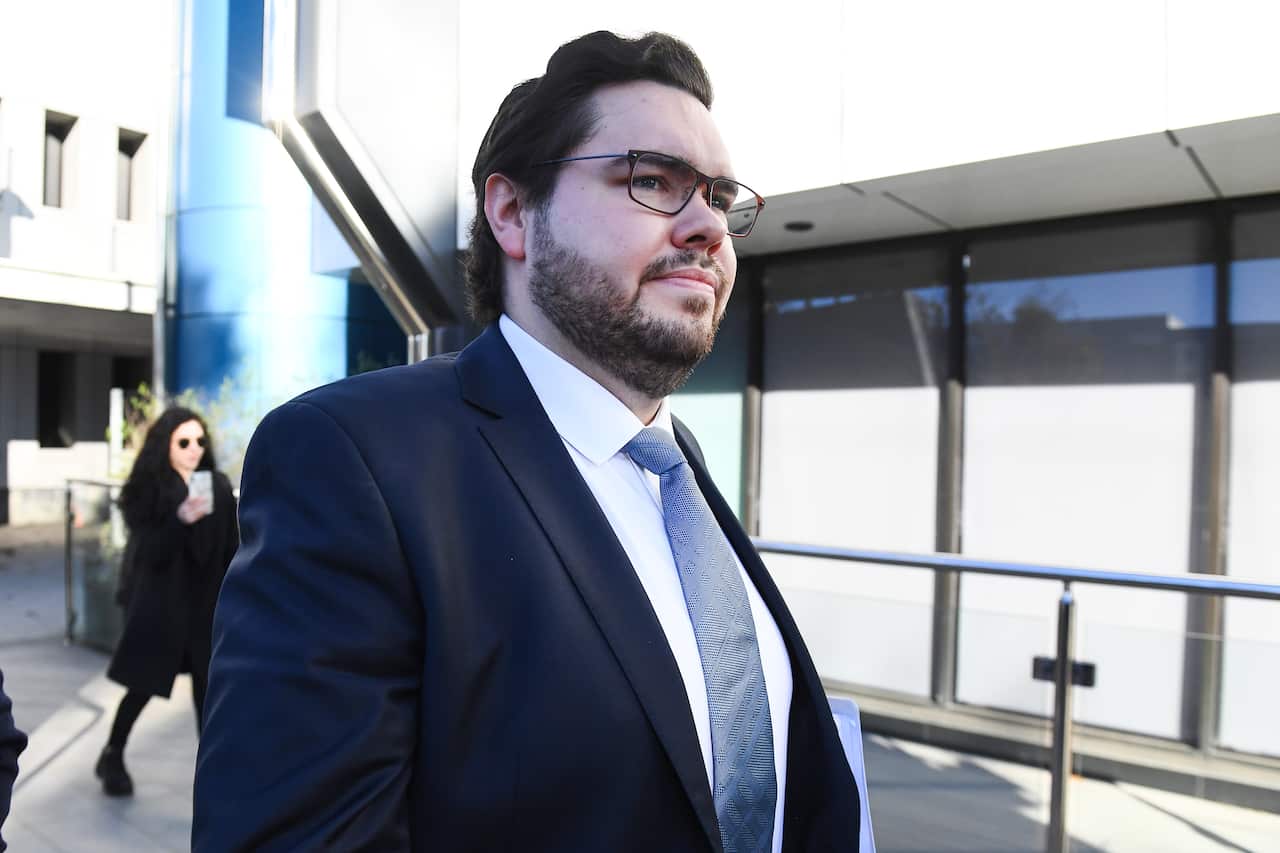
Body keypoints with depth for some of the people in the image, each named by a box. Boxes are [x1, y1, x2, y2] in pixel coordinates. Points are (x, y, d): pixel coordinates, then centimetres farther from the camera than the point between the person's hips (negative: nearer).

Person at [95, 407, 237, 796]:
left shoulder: (218, 485, -2)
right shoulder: (146, 490, -7)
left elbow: (230, 548, 1)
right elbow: (149, 552, -15)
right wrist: (182, 519, -31)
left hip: (205, 600, 2)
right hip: (157, 599, -2)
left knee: (208, 685, 2)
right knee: (144, 684, 8)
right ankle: (112, 757, 32)